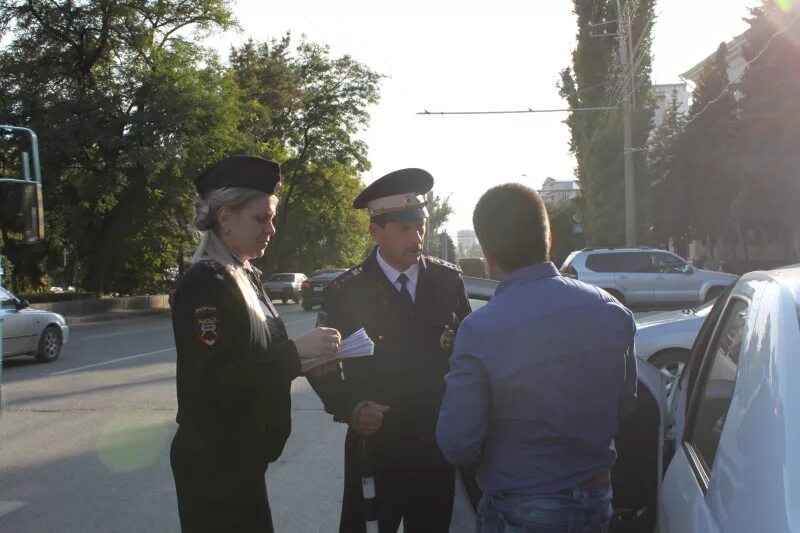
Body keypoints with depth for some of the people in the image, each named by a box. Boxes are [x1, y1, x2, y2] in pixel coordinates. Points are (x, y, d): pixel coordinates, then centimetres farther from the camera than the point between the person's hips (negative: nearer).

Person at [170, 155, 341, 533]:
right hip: (214, 464, -9)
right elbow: (214, 379, -24)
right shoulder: (206, 283, -17)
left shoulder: (247, 277, 11)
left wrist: (308, 351, -3)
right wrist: (296, 350, -24)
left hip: (239, 458, 9)